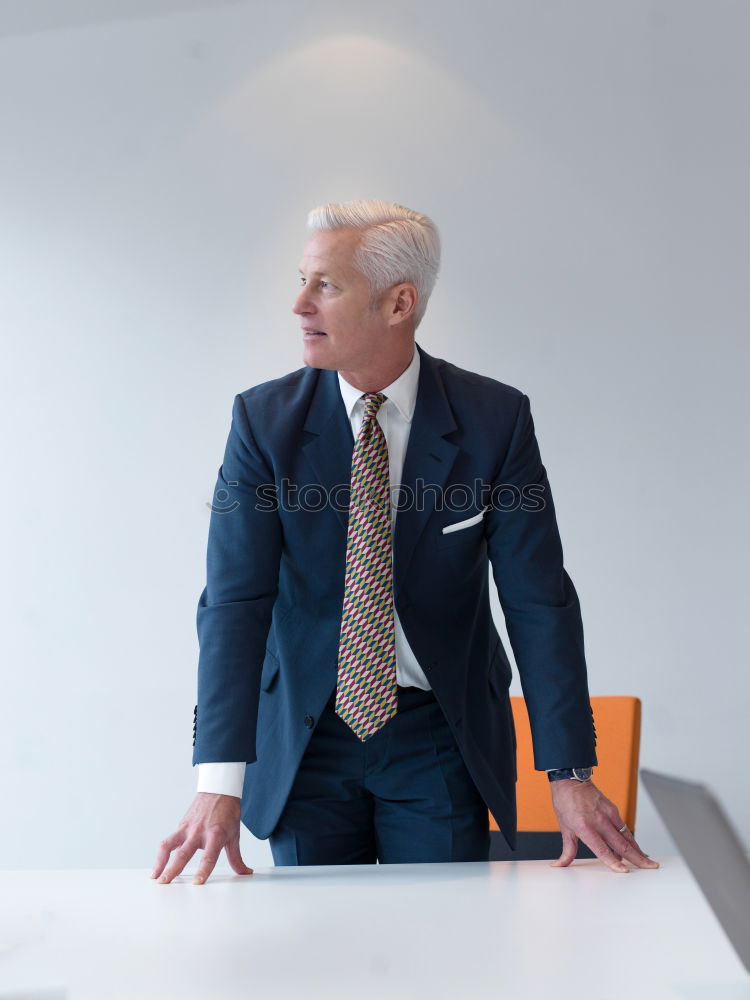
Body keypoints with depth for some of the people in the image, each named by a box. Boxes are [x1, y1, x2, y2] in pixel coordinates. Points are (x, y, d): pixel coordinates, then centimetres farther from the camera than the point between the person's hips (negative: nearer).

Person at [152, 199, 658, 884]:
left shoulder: (496, 419, -10)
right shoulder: (265, 418, -8)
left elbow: (539, 601, -9)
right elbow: (235, 600, -14)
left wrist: (570, 773, -14)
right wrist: (221, 782, -23)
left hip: (441, 739, 0)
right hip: (306, 736, 1)